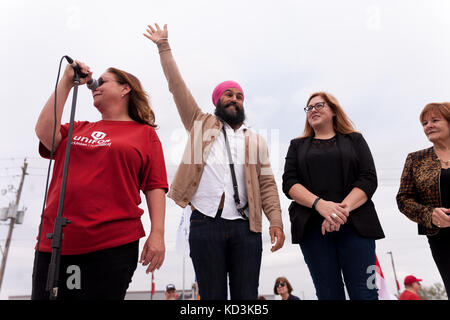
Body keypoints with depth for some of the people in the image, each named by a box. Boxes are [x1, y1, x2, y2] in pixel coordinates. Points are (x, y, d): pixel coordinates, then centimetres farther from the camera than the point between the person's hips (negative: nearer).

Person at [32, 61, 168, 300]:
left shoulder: (144, 133, 8)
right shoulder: (78, 129, 19)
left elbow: (155, 187, 2)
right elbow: (45, 133, 0)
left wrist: (157, 233, -8)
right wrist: (66, 83, 6)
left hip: (113, 245, -3)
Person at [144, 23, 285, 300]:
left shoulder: (256, 140, 17)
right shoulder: (201, 125, 15)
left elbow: (267, 184, 9)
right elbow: (177, 86, 12)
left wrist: (276, 221, -3)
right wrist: (164, 46, 12)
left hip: (245, 225, 1)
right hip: (205, 223, -1)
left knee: (246, 296, 3)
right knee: (212, 295, 4)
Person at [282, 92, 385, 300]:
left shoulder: (354, 140, 17)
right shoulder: (297, 145, 20)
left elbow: (369, 179, 3)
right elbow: (289, 183, 5)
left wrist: (343, 209, -14)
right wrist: (320, 204, -14)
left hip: (355, 223, -1)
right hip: (312, 226, 1)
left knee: (364, 292, -7)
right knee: (328, 294, -1)